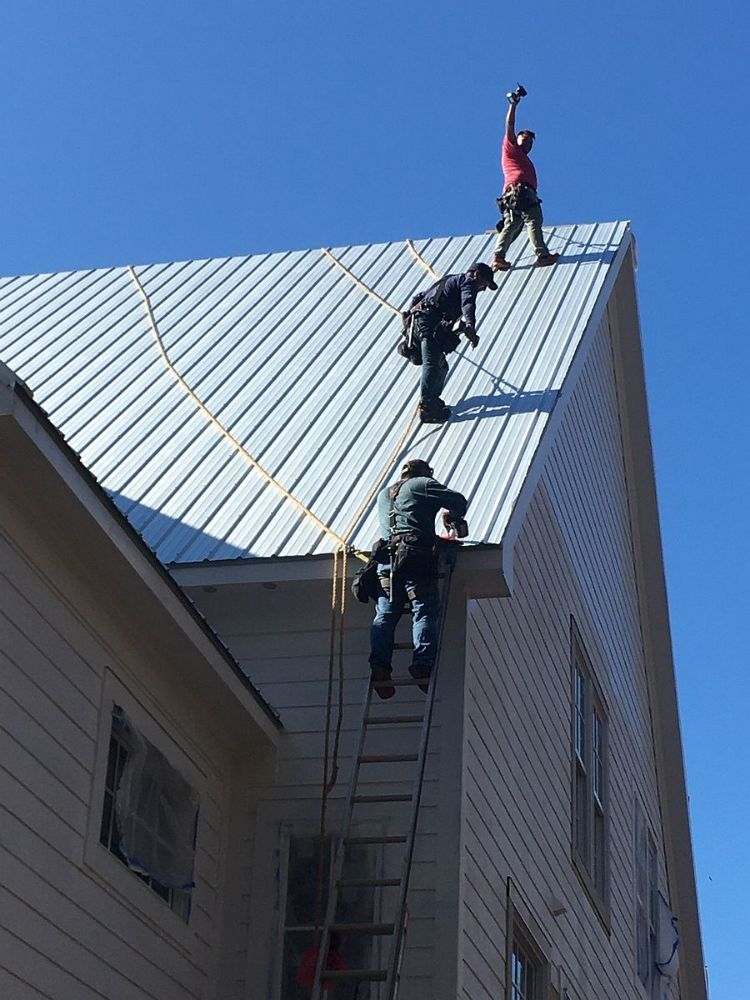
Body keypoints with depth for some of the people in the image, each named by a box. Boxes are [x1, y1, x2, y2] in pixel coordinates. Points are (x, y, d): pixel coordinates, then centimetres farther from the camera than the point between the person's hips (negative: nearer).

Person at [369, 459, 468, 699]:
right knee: (426, 611, -11)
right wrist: (452, 519, 24)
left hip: (386, 556, 5)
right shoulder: (422, 485, 13)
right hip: (415, 555, -5)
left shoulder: (383, 494, 32)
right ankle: (422, 663, -27)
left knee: (384, 614, -3)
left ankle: (379, 666, -19)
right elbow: (458, 501, 3)